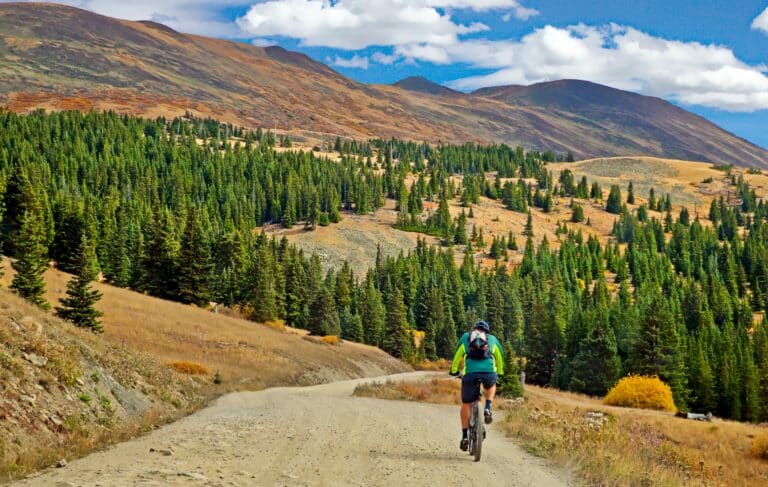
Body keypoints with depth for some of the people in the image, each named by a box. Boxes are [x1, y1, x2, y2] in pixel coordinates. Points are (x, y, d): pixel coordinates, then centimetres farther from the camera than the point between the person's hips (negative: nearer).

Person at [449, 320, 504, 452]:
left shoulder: (465, 337, 24)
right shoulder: (492, 339, 25)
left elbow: (457, 356, 28)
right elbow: (500, 357, 34)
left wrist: (454, 370, 42)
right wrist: (500, 373, 49)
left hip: (470, 373, 0)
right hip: (489, 372, 0)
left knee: (466, 404, 16)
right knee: (491, 386, 37)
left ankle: (464, 436, 14)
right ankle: (488, 409, 14)